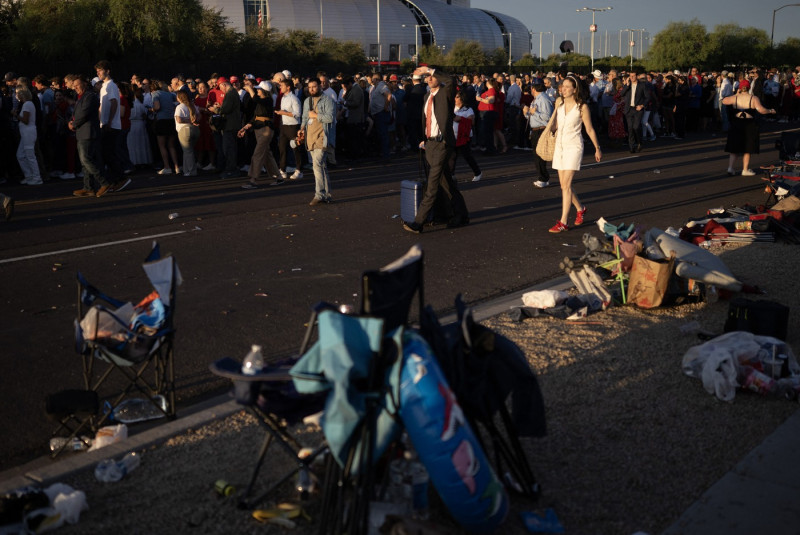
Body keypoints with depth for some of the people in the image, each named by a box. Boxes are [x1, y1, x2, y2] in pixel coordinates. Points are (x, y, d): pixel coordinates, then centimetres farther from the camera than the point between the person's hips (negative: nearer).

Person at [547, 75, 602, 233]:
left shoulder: (582, 107, -9)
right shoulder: (559, 102, 5)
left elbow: (590, 129, -2)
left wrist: (597, 149, 3)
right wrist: (553, 144, 22)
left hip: (574, 146, -6)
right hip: (560, 146, 6)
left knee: (566, 184, -13)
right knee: (563, 184, 8)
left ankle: (563, 222, -12)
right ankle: (580, 209, 32)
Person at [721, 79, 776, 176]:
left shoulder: (735, 98, -3)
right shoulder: (754, 98, -8)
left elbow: (724, 101, 6)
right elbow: (761, 110, -16)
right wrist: (770, 111, 2)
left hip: (736, 123, 2)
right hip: (749, 125, -2)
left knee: (734, 148, 10)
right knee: (747, 149, 8)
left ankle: (730, 167, -1)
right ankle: (745, 170, 11)